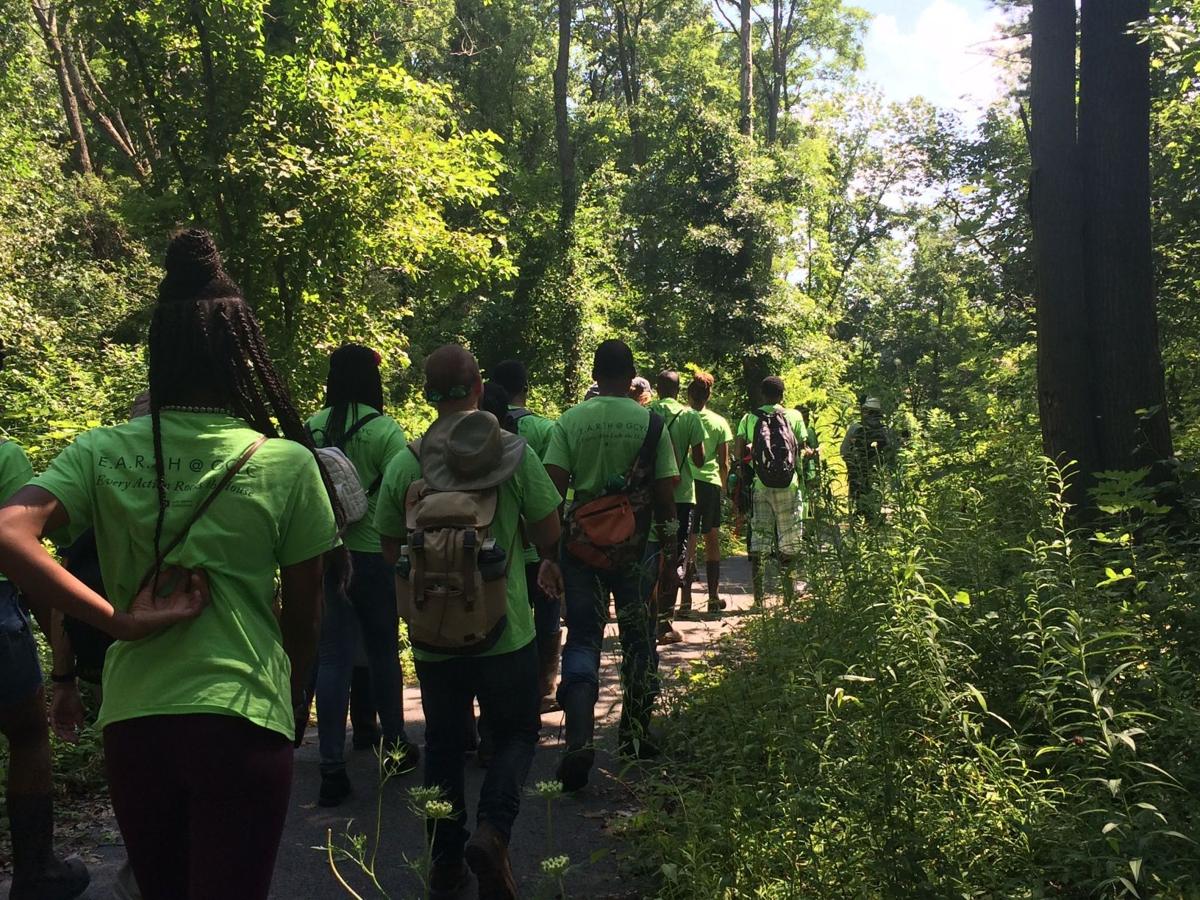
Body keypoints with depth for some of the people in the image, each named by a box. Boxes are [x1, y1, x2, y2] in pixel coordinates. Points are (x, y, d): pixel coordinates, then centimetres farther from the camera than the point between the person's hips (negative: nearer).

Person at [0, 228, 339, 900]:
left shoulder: (102, 453, -2)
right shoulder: (288, 462, -7)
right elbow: (304, 616, 0)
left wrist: (119, 619, -12)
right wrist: (292, 708, 17)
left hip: (132, 721, 4)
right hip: (242, 722, -4)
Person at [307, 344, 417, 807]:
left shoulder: (310, 428, 1)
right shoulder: (384, 430, -11)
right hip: (373, 554, -3)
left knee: (333, 656, 6)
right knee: (383, 652, 14)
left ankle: (332, 768, 6)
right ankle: (395, 747, 30)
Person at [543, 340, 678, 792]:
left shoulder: (570, 421, -4)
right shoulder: (651, 424, -4)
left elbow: (552, 489, -8)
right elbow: (665, 496, -4)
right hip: (634, 545, 0)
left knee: (582, 639, 5)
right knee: (638, 639, 16)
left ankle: (579, 740, -10)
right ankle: (635, 734, 27)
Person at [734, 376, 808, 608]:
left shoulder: (749, 418, 4)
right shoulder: (794, 416, 1)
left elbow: (738, 453, -2)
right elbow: (803, 448, -1)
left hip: (759, 485, 1)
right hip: (788, 485, -1)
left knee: (759, 540, 6)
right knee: (789, 543, 7)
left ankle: (758, 596, 5)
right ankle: (789, 595, 11)